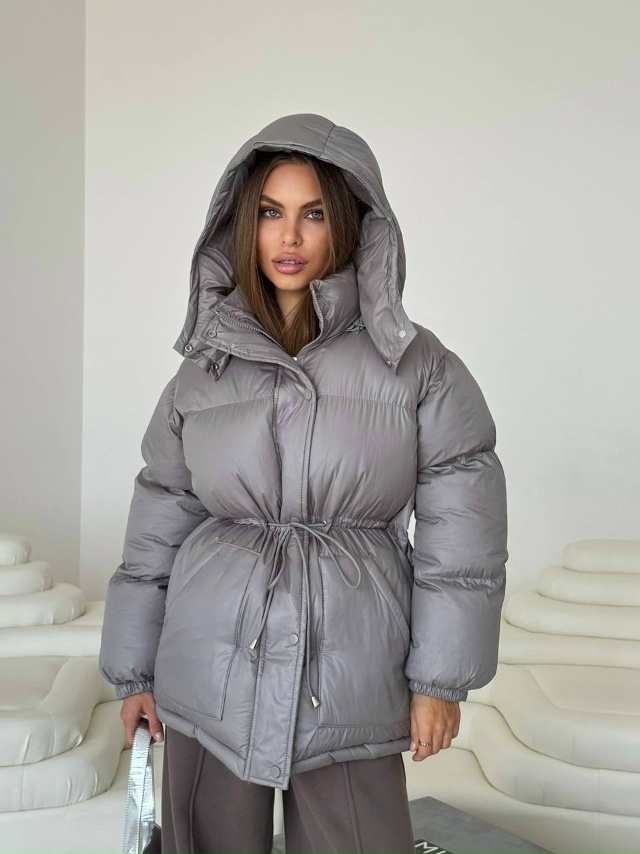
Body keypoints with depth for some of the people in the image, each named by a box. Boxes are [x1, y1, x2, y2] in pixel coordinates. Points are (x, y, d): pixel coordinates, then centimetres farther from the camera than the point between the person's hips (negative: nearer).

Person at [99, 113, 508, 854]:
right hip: (211, 675, 2)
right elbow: (157, 524, 8)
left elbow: (461, 533, -2)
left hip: (351, 680, -2)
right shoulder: (204, 368, 5)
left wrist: (441, 679, -3)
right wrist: (133, 671, 10)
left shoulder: (416, 365, -2)